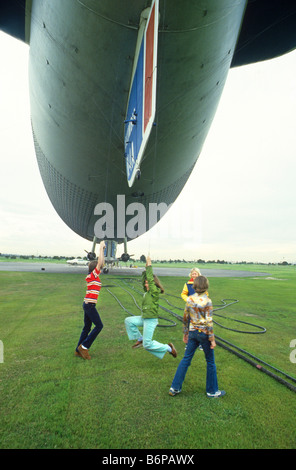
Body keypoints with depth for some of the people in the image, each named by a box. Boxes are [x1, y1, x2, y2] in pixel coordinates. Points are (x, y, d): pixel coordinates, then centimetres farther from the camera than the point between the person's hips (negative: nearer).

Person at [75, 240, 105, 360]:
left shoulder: (92, 276, 11)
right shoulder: (93, 275, -12)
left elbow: (101, 263, 19)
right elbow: (100, 262, -19)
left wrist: (102, 250, 17)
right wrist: (101, 248, -12)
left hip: (88, 304, 9)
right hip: (90, 305, -9)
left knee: (87, 327, 15)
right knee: (99, 325, -2)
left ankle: (79, 350, 24)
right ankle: (84, 346, 5)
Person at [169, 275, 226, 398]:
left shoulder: (190, 299, -3)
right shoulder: (207, 301, -17)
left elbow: (185, 318, 4)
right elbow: (208, 322, -18)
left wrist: (185, 333, 15)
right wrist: (212, 339, -10)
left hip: (192, 332, 4)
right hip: (204, 333, -4)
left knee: (186, 359, 14)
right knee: (210, 362, 15)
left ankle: (175, 388, 20)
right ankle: (212, 391, 29)